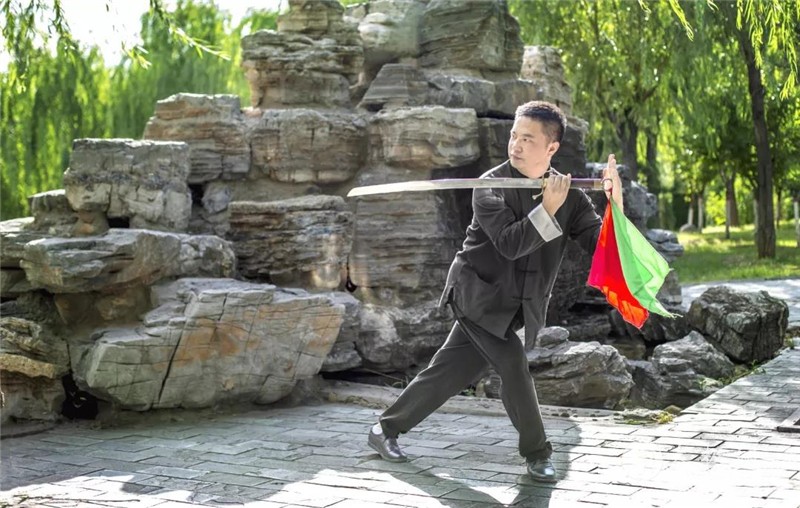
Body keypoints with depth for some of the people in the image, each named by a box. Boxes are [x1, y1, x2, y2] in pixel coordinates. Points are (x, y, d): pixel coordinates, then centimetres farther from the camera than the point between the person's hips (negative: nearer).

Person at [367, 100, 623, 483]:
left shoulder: (569, 193, 0)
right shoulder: (491, 185, -12)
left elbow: (600, 242, -9)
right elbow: (510, 243, -25)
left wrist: (615, 205, -26)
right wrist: (548, 209, -30)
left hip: (514, 306, 5)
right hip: (479, 293, -5)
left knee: (448, 371, 8)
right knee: (513, 366, -16)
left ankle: (386, 429, 22)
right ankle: (536, 454, 3)